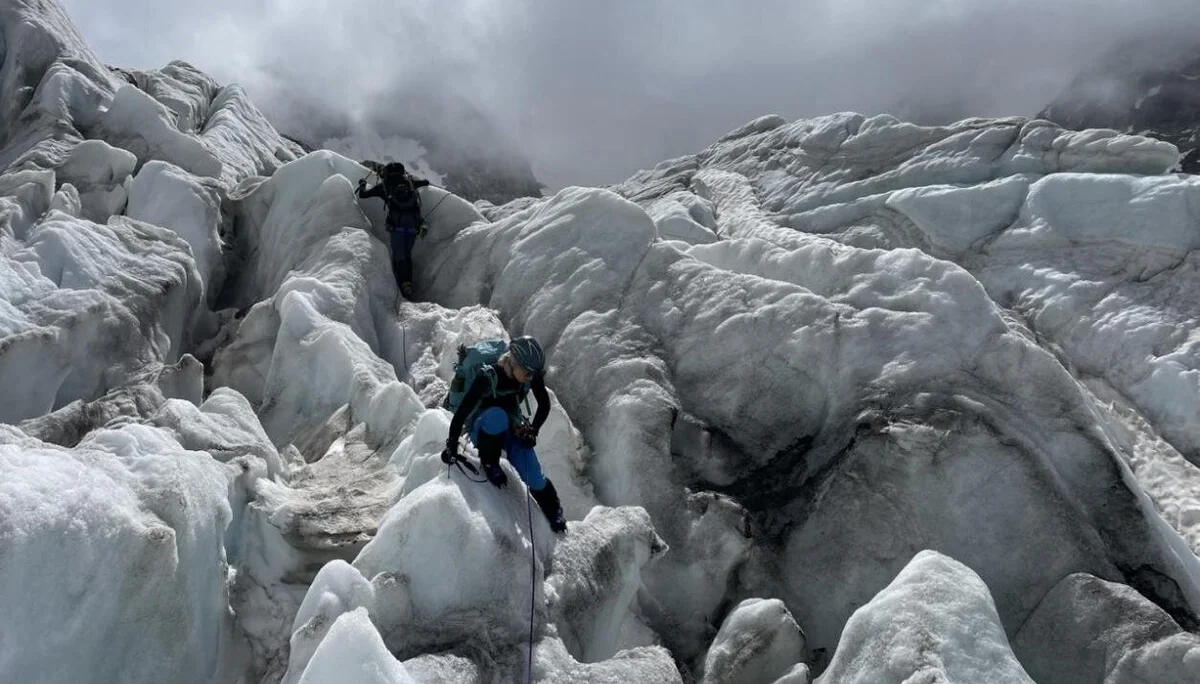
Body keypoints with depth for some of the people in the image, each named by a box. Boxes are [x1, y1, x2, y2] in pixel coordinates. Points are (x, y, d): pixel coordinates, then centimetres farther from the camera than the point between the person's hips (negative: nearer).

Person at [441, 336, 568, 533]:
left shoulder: (532, 375, -18)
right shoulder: (488, 377, -31)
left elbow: (544, 405, -2)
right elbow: (462, 410, -30)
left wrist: (533, 430, -12)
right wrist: (452, 446, -30)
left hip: (513, 428, 3)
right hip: (481, 430, -3)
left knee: (534, 479, -14)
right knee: (497, 415, -40)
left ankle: (555, 513, 16)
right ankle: (489, 462, -15)